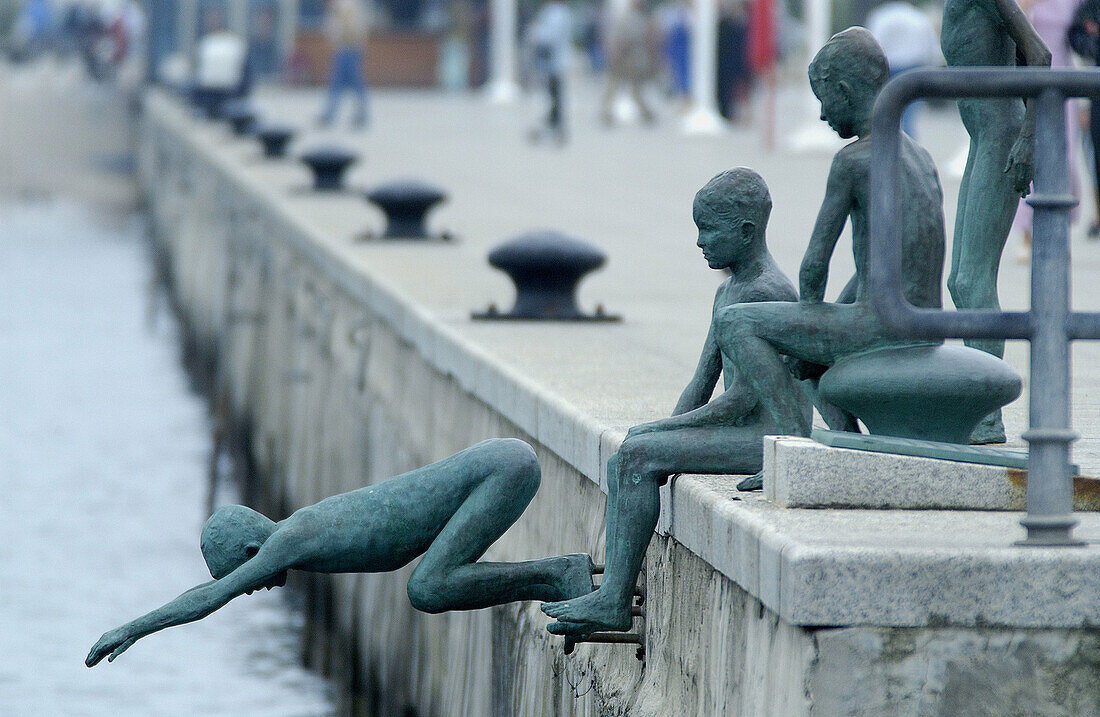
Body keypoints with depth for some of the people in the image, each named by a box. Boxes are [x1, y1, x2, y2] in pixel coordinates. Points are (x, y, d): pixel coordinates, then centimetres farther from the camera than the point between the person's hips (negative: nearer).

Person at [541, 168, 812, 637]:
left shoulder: (766, 294, -16)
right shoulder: (729, 292, 18)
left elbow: (743, 398, -20)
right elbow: (702, 383, 18)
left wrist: (659, 430, -16)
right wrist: (667, 431, 0)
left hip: (770, 439, -10)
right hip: (742, 435, 10)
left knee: (638, 455, -20)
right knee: (623, 462, 3)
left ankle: (615, 600, -18)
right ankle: (610, 597, -4)